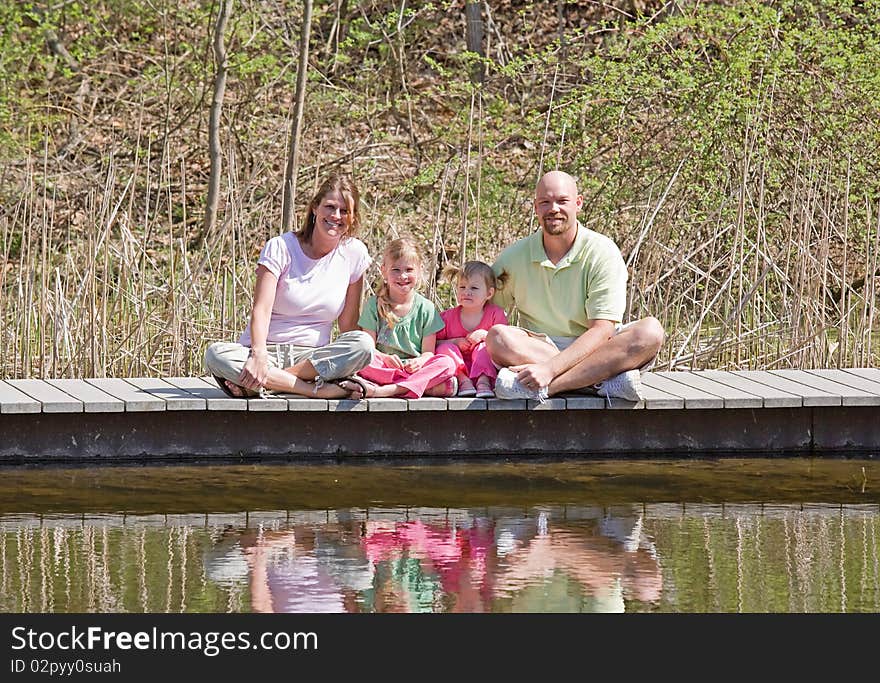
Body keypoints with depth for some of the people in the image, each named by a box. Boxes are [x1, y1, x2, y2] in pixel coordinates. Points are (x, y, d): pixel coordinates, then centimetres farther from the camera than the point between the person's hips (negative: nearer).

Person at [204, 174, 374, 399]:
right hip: (268, 351, -2)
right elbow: (261, 309, -15)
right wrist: (259, 355, -33)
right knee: (216, 355, -34)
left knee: (363, 344, -29)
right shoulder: (281, 248, -3)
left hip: (311, 356, 2)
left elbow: (348, 324, 8)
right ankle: (318, 389, -39)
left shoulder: (354, 253, 5)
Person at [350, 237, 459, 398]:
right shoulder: (374, 305, 6)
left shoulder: (426, 308, 7)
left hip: (415, 369, 1)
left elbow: (428, 352, 4)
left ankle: (385, 390, -38)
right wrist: (386, 358, -20)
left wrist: (420, 362, -20)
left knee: (447, 363, -28)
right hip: (384, 368, -1)